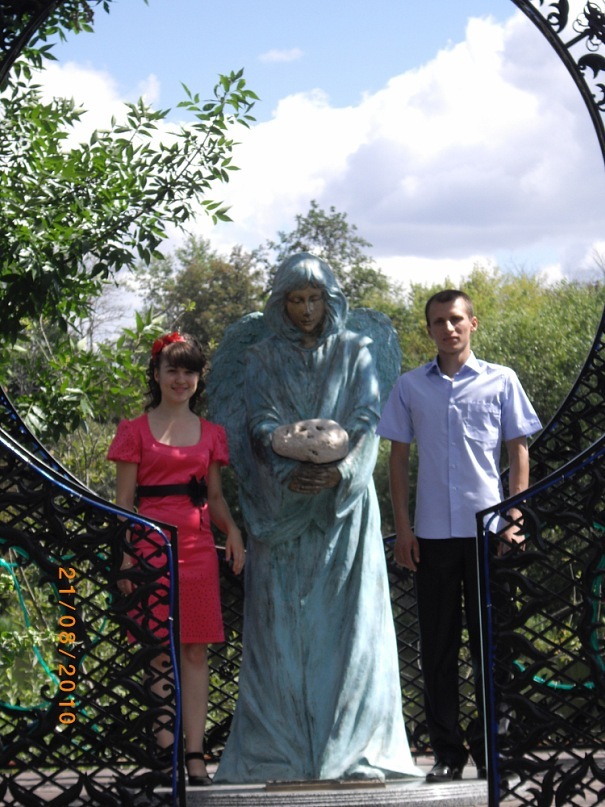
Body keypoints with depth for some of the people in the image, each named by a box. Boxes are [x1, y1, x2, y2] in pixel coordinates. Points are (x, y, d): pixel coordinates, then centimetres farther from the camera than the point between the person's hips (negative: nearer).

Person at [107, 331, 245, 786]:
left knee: (197, 650, 0)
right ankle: (164, 751, 3)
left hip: (198, 547, 3)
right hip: (152, 542, -3)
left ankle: (195, 753, 2)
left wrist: (232, 531, -3)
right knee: (160, 652, -1)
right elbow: (124, 501, 1)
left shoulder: (211, 434, 13)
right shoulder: (136, 431, 4)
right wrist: (125, 558, -8)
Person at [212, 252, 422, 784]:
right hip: (282, 507, 0)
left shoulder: (356, 353, 8)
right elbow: (261, 425, -2)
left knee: (348, 617, -4)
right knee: (283, 620, -3)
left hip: (344, 505, 0)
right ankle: (282, 750, 0)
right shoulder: (264, 359, 9)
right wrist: (289, 474, -21)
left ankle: (354, 748, -1)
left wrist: (342, 470, -21)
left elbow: (368, 421, -2)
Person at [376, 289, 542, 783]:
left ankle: (490, 750, 12)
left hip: (487, 530, -1)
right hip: (432, 533, 2)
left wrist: (515, 516, -4)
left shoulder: (501, 381, 3)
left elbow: (519, 450, 5)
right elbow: (399, 456, 10)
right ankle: (447, 751, 12)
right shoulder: (410, 387, 7)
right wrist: (403, 526, 4)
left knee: (489, 644, 3)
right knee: (438, 647, 4)